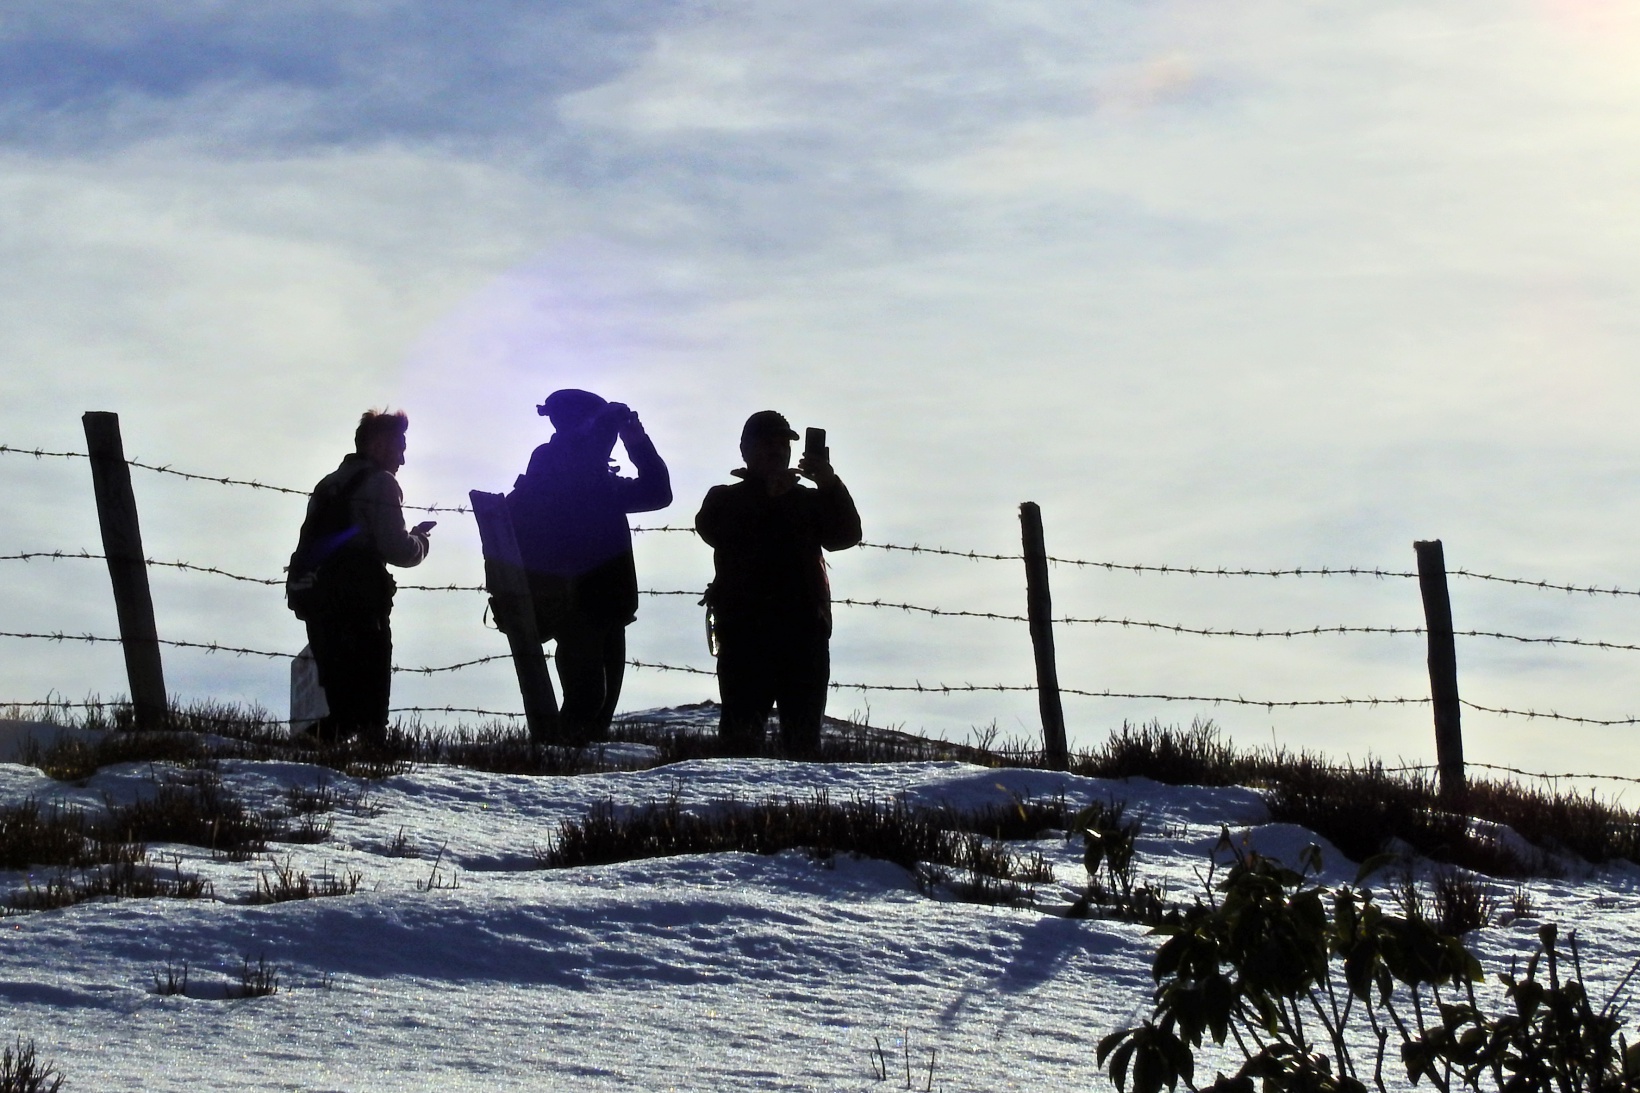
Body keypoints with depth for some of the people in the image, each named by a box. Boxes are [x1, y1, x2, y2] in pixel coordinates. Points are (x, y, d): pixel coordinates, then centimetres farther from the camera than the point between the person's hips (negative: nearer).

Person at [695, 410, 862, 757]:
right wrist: (766, 493, -12)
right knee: (741, 732, -9)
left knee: (803, 735, -2)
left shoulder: (811, 501, 22)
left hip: (804, 630, 2)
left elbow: (846, 534, 5)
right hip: (744, 631, -2)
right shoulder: (726, 499, 17)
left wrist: (830, 486, -12)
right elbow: (711, 529, -5)